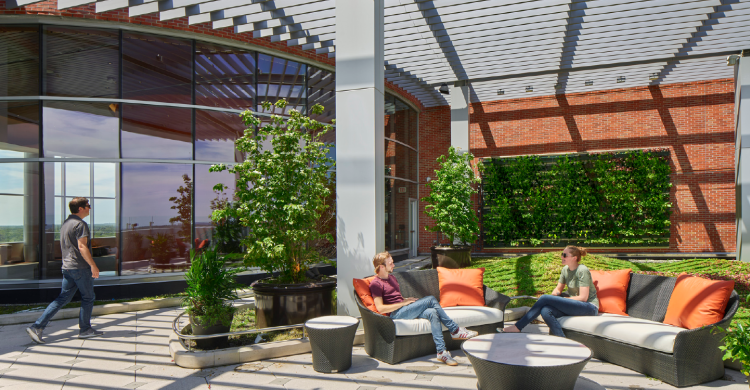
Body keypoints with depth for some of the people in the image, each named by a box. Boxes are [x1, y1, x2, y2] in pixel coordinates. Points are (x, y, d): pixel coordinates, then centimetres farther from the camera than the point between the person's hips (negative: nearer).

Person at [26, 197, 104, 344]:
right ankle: (85, 329, 13)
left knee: (63, 298, 10)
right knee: (88, 298, 5)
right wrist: (93, 265, -19)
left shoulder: (65, 223, 16)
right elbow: (82, 247, -21)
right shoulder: (80, 224, -14)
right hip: (80, 267, -9)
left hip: (67, 267, 9)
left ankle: (37, 327, 4)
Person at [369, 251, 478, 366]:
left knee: (432, 312, -22)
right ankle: (455, 330, -15)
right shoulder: (375, 284, -5)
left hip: (404, 309, 8)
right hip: (395, 314, -8)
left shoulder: (392, 277, 24)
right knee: (431, 299, -21)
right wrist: (403, 303, -13)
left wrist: (408, 300, 8)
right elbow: (380, 308, -15)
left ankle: (442, 352, -24)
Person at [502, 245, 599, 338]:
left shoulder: (582, 270, -13)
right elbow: (558, 289, 16)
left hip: (589, 307, -7)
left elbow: (583, 297, -17)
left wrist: (561, 299, -14)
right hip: (574, 305, 7)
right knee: (545, 311, -25)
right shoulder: (565, 269, 10)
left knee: (545, 298, -23)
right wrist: (553, 296, -8)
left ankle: (517, 327, -20)